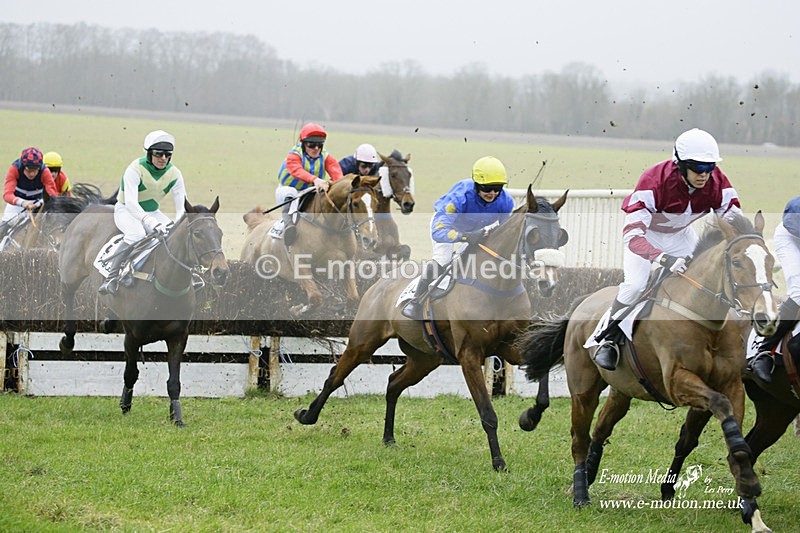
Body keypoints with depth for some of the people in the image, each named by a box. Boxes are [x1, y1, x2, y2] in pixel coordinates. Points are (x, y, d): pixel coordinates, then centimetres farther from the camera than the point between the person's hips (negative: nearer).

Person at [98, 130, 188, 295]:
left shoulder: (174, 174, -9)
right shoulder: (135, 169, -24)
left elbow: (182, 205, -11)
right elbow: (130, 202, -35)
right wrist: (151, 222, -50)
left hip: (153, 212, 5)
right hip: (127, 211, -5)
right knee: (137, 233, -37)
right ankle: (112, 278, -34)